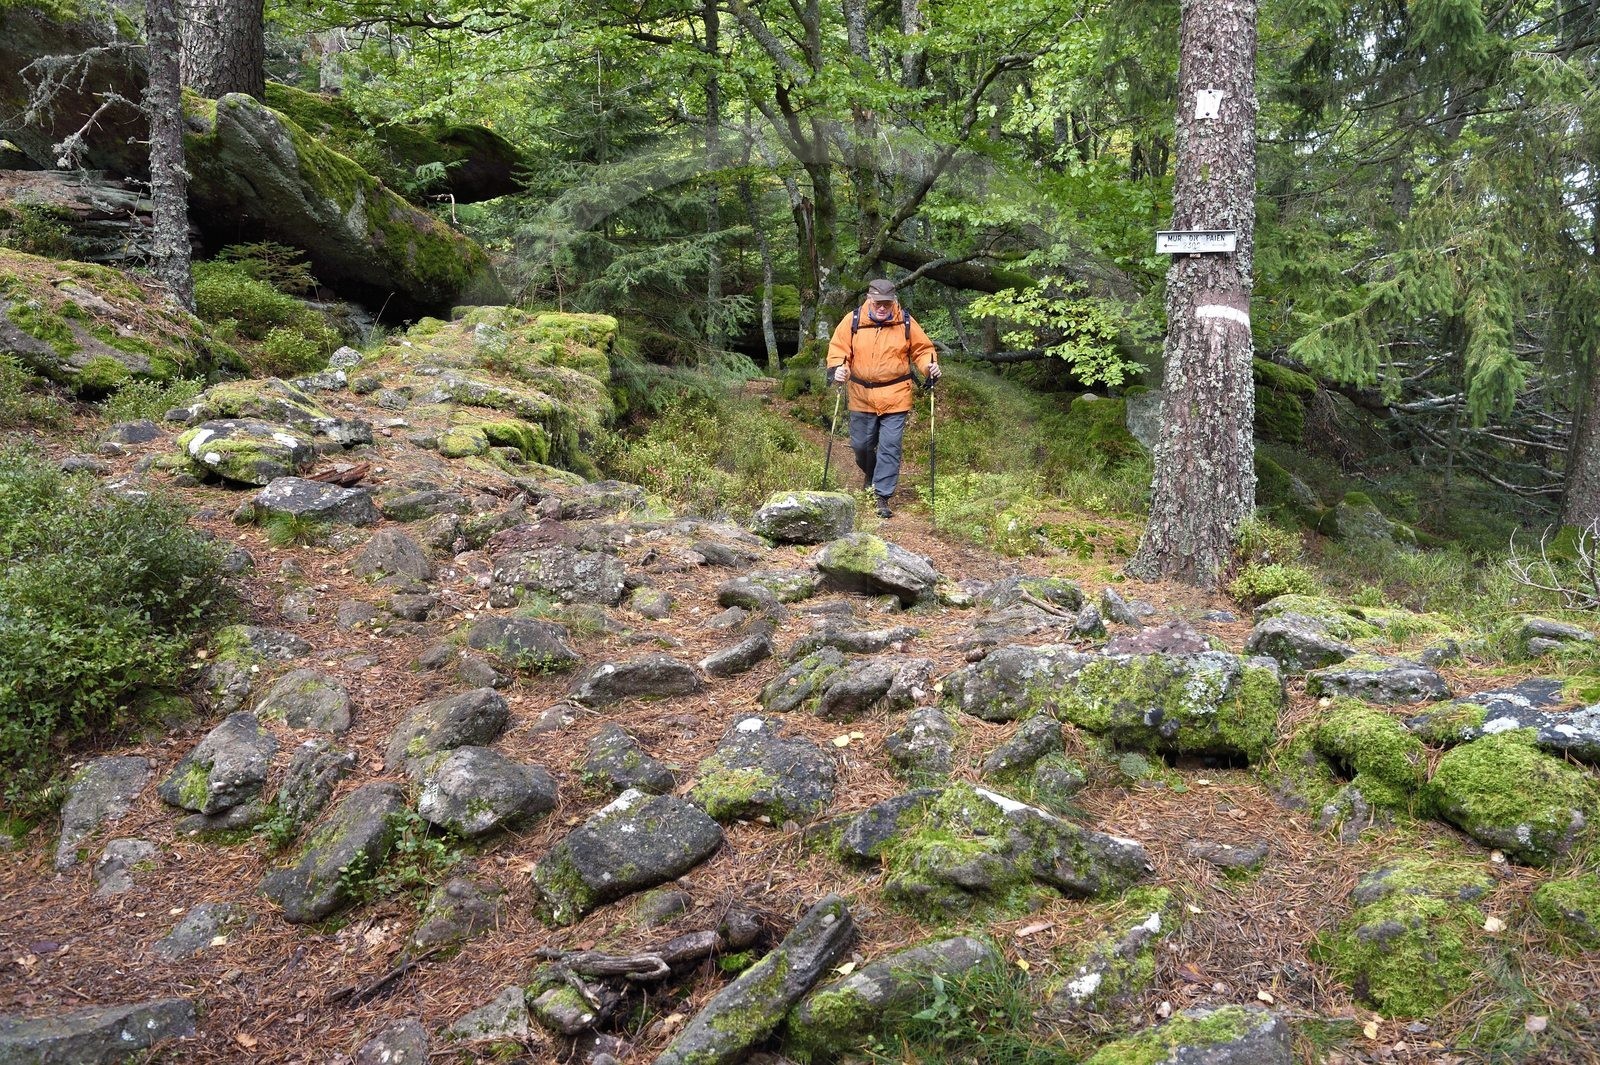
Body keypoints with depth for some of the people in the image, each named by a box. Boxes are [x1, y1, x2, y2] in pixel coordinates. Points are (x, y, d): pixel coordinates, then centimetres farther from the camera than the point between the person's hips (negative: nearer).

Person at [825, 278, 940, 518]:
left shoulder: (906, 323, -4)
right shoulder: (852, 321, -5)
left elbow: (922, 349, 5)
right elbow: (838, 349, -1)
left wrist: (929, 366, -14)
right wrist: (837, 368, -20)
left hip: (895, 397, -2)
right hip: (862, 397, 2)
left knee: (890, 448, -5)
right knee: (860, 444, 14)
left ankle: (883, 497, 2)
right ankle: (870, 474, 46)